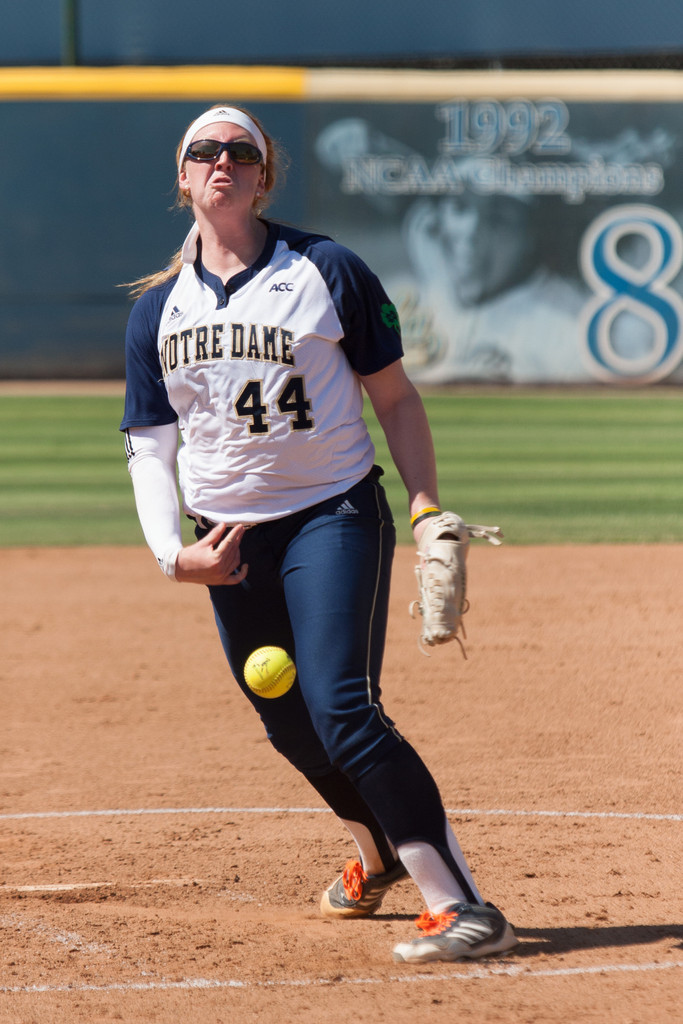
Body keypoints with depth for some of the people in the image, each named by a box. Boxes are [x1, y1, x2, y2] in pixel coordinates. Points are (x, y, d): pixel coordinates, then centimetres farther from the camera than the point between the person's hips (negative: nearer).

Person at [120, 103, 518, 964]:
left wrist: (428, 509, -8)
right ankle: (377, 850, 42)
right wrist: (171, 552, -8)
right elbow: (149, 444, 7)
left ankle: (461, 907, -22)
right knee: (290, 727, 12)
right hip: (230, 542, 5)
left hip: (334, 515, -5)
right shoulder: (157, 308, 7)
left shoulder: (327, 272, -3)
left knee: (342, 711, -20)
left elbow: (395, 397, 2)